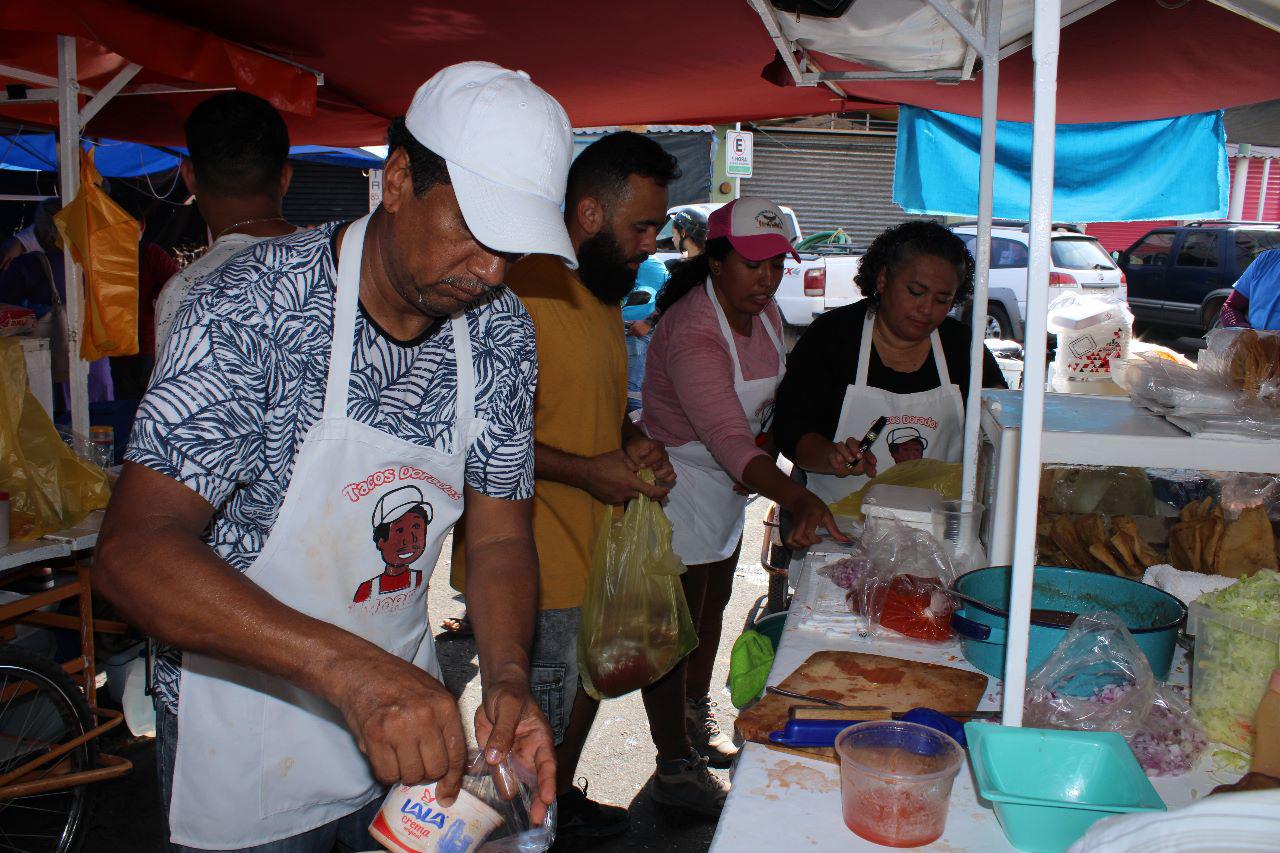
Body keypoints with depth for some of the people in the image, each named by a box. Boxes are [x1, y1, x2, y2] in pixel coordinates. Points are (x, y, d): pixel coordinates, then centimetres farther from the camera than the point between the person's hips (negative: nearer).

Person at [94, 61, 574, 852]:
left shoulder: (500, 330, -7)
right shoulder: (254, 307, -23)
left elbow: (500, 534, -2)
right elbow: (133, 550, -31)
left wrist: (508, 682, -20)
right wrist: (345, 665, -44)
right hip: (244, 744, -4)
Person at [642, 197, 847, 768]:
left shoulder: (765, 309, -3)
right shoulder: (691, 332, -31)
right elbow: (729, 440, -42)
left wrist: (766, 443, -7)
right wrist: (799, 500, -54)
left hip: (732, 485, 8)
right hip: (681, 481, -8)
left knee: (714, 603, 22)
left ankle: (699, 709, 44)